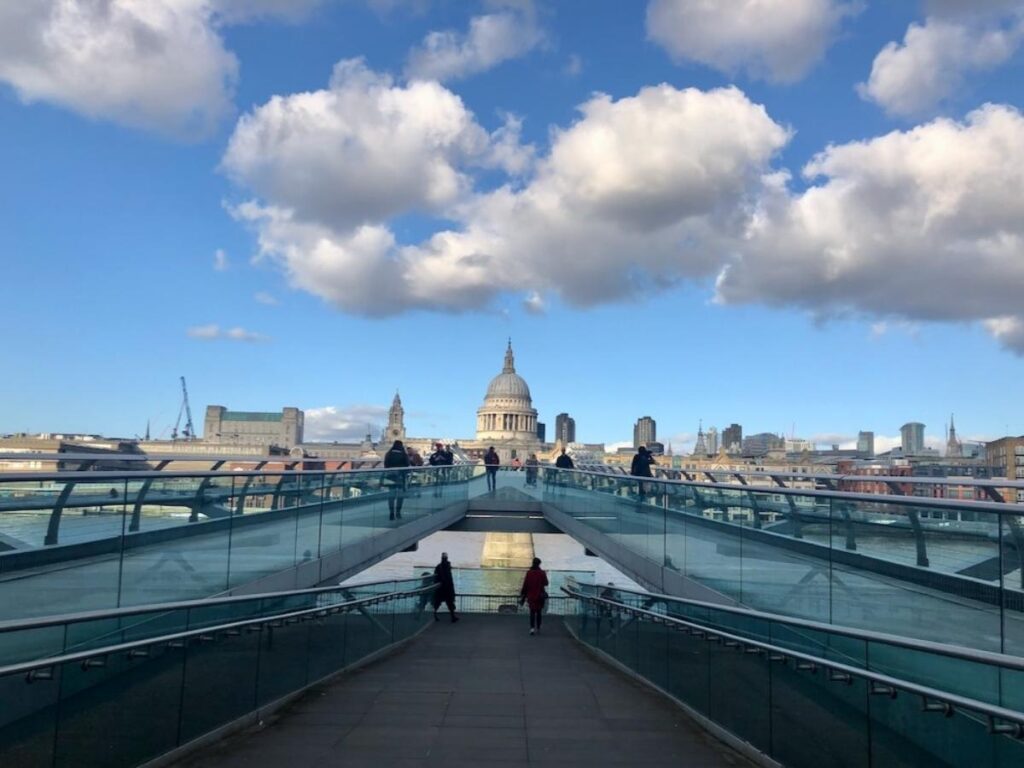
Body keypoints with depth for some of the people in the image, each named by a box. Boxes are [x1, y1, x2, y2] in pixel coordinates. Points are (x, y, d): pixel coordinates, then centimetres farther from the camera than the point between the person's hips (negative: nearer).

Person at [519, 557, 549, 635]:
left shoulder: (528, 573, -6)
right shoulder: (542, 573, -8)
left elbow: (525, 585, -4)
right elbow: (546, 583, 1)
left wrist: (523, 595, 4)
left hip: (530, 596, 0)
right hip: (539, 596, 0)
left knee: (532, 612, 3)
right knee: (538, 612, 14)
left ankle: (532, 628, -15)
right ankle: (538, 628, 21)